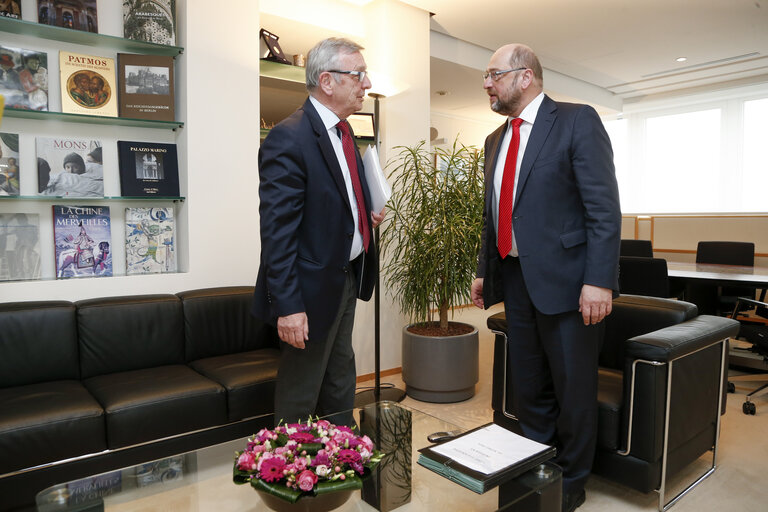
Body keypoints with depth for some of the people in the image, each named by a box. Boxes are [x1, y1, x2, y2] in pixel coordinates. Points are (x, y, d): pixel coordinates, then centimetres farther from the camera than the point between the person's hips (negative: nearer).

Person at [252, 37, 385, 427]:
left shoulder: (341, 130, 9)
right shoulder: (289, 138, -20)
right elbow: (277, 230, -23)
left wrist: (367, 213, 4)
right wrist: (287, 306, -24)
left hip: (347, 277, 9)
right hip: (313, 287, -9)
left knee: (340, 383, 24)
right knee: (301, 392, 9)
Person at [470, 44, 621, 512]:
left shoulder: (577, 121, -6)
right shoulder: (497, 139, 15)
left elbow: (604, 206, -14)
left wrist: (599, 280, -20)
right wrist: (484, 271, 18)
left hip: (566, 280, -6)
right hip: (517, 279, 7)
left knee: (573, 390, 9)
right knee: (527, 389, 17)